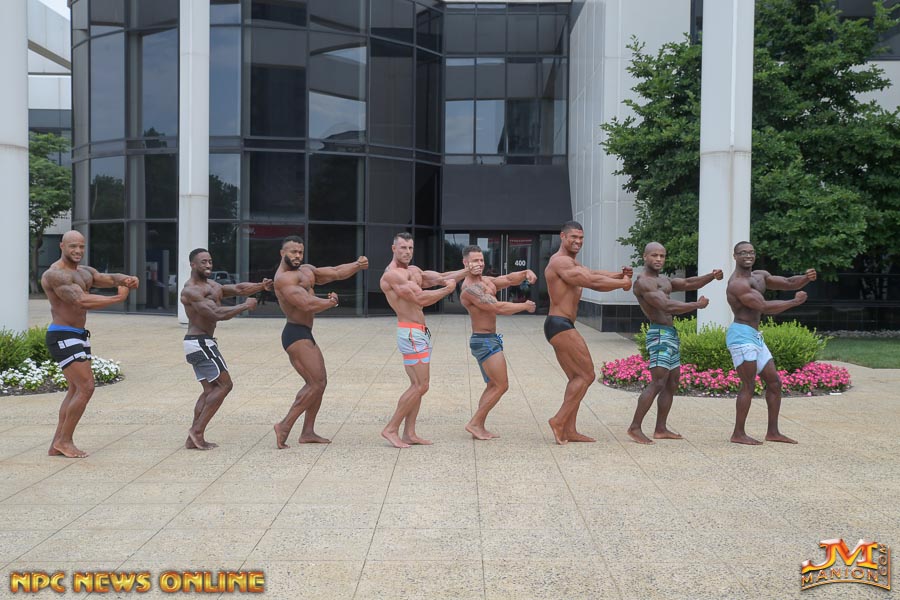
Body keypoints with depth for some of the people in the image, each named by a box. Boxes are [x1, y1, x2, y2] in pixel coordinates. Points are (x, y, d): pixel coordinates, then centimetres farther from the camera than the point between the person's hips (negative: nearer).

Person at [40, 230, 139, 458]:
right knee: (86, 388, -12)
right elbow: (83, 302, -28)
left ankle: (57, 444, 19)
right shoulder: (55, 275, -16)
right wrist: (118, 298, -25)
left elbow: (110, 278, -2)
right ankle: (64, 441, 1)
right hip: (63, 338, -10)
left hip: (78, 336, 10)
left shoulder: (85, 271, 13)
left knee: (75, 390, 13)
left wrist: (128, 279, -25)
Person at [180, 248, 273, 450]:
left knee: (211, 389, 10)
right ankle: (197, 430, -6)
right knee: (224, 384, -8)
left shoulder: (211, 285, 16)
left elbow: (237, 288, 4)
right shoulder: (191, 290, -15)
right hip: (200, 343, -10)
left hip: (198, 343, 10)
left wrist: (261, 286, -12)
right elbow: (218, 314, -24)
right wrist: (245, 306, -17)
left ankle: (193, 439, 9)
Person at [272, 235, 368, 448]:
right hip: (295, 334, -10)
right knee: (316, 384, -12)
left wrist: (357, 265, -3)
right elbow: (308, 304, -23)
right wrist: (331, 302, -7)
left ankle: (308, 432, 19)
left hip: (305, 335, 10)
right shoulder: (283, 278, -14)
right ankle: (285, 425, -7)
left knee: (318, 383, 14)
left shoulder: (306, 270, 16)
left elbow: (336, 272, 14)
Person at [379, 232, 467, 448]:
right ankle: (391, 429, -1)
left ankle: (409, 433, 15)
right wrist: (448, 289, -8)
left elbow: (440, 277, 13)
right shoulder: (392, 274, -13)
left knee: (418, 385, 11)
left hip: (420, 333, 10)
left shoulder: (413, 270, 17)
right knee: (420, 386, -9)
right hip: (410, 333, -10)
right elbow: (421, 299, -18)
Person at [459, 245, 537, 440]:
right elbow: (498, 308, -23)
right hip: (484, 341, -10)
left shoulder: (486, 281, 12)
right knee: (502, 385, -6)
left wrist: (526, 273, -11)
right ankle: (474, 423, 1)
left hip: (489, 340, 10)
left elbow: (508, 279, 10)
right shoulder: (470, 288, -19)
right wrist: (525, 306, -12)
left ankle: (479, 427, 17)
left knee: (493, 385, 15)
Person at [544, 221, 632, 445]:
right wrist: (622, 283, -6)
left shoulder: (571, 263, 23)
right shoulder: (561, 261, -12)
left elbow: (594, 274, 9)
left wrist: (619, 275, -8)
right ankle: (559, 420, -5)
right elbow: (591, 281, -18)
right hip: (561, 325, -11)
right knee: (587, 375, -6)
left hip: (560, 326, 11)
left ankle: (569, 431, 12)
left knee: (577, 378, 12)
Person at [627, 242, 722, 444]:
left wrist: (712, 276, -3)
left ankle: (660, 429, 16)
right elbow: (667, 306, -21)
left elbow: (687, 284, 12)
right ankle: (635, 428, -11)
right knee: (658, 383, -15)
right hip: (659, 334, -10)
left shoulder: (663, 279, 20)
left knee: (672, 384, 11)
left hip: (671, 334, 10)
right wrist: (697, 305, -15)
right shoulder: (643, 282, -13)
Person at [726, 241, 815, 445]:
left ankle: (773, 432, 18)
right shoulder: (737, 284, -16)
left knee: (774, 382, 12)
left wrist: (806, 278, -8)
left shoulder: (760, 276, 15)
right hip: (741, 335, -10)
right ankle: (738, 434, 0)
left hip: (755, 337, 10)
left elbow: (788, 283, 14)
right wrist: (795, 302, -13)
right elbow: (765, 308, -20)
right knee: (748, 385, -7)